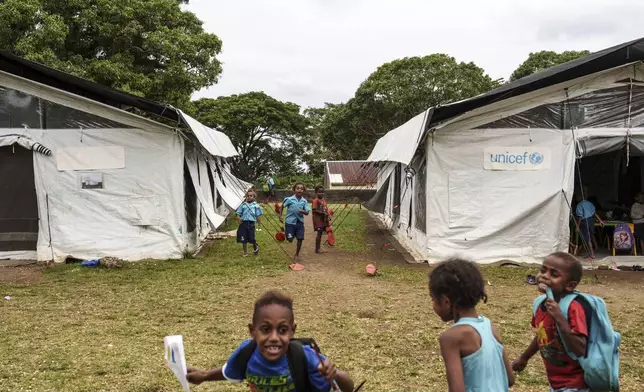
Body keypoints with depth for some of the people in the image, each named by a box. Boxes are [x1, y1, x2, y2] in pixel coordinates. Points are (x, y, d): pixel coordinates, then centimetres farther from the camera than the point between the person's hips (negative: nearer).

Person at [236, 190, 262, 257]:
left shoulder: (256, 206, 5)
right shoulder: (243, 205, 8)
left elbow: (258, 215, 5)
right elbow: (238, 214, 8)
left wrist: (259, 221, -8)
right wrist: (239, 218, -12)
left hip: (251, 223, -2)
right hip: (243, 223, 2)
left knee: (251, 239, -4)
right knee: (243, 239, 4)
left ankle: (256, 247, 30)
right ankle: (245, 253, 21)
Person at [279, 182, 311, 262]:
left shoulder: (304, 201, -1)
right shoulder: (289, 199, -8)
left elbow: (307, 212, -3)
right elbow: (282, 207, 4)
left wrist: (303, 211, -24)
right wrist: (280, 216, -2)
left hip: (300, 222, 2)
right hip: (290, 222, -2)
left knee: (300, 239, -2)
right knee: (290, 239, -3)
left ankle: (297, 254, 16)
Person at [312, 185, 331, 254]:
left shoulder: (324, 200, 14)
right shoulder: (315, 200, -11)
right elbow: (314, 210, -17)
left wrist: (328, 216, 2)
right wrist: (323, 213, -22)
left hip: (323, 219, 8)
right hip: (318, 219, -8)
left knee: (321, 233, 11)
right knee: (319, 233, -7)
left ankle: (318, 248, 18)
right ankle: (317, 249, -1)